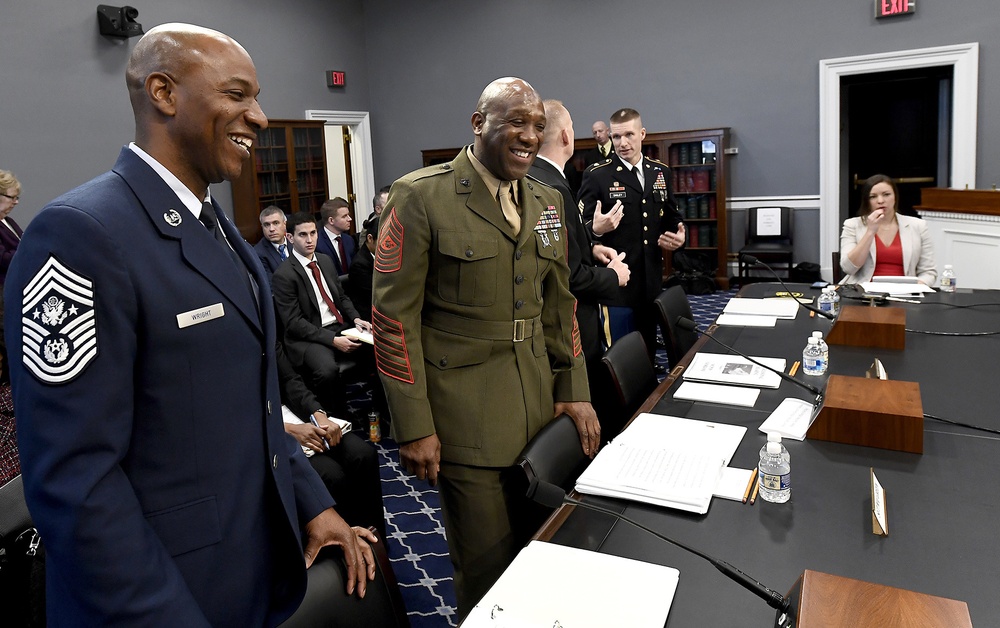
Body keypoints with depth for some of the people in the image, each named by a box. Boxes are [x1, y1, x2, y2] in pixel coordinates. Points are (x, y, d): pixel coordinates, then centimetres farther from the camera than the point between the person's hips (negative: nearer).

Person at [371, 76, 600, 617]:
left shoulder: (548, 203, 9)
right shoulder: (421, 197, -11)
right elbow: (393, 316, -12)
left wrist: (574, 392, 10)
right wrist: (413, 427, -13)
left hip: (540, 406, 6)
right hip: (465, 416, -6)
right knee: (488, 565, 8)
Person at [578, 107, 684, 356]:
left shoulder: (661, 172, 10)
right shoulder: (596, 175, -7)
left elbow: (671, 217, 19)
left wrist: (678, 236, -2)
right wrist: (596, 229, -30)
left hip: (651, 282, 5)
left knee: (647, 354, 16)